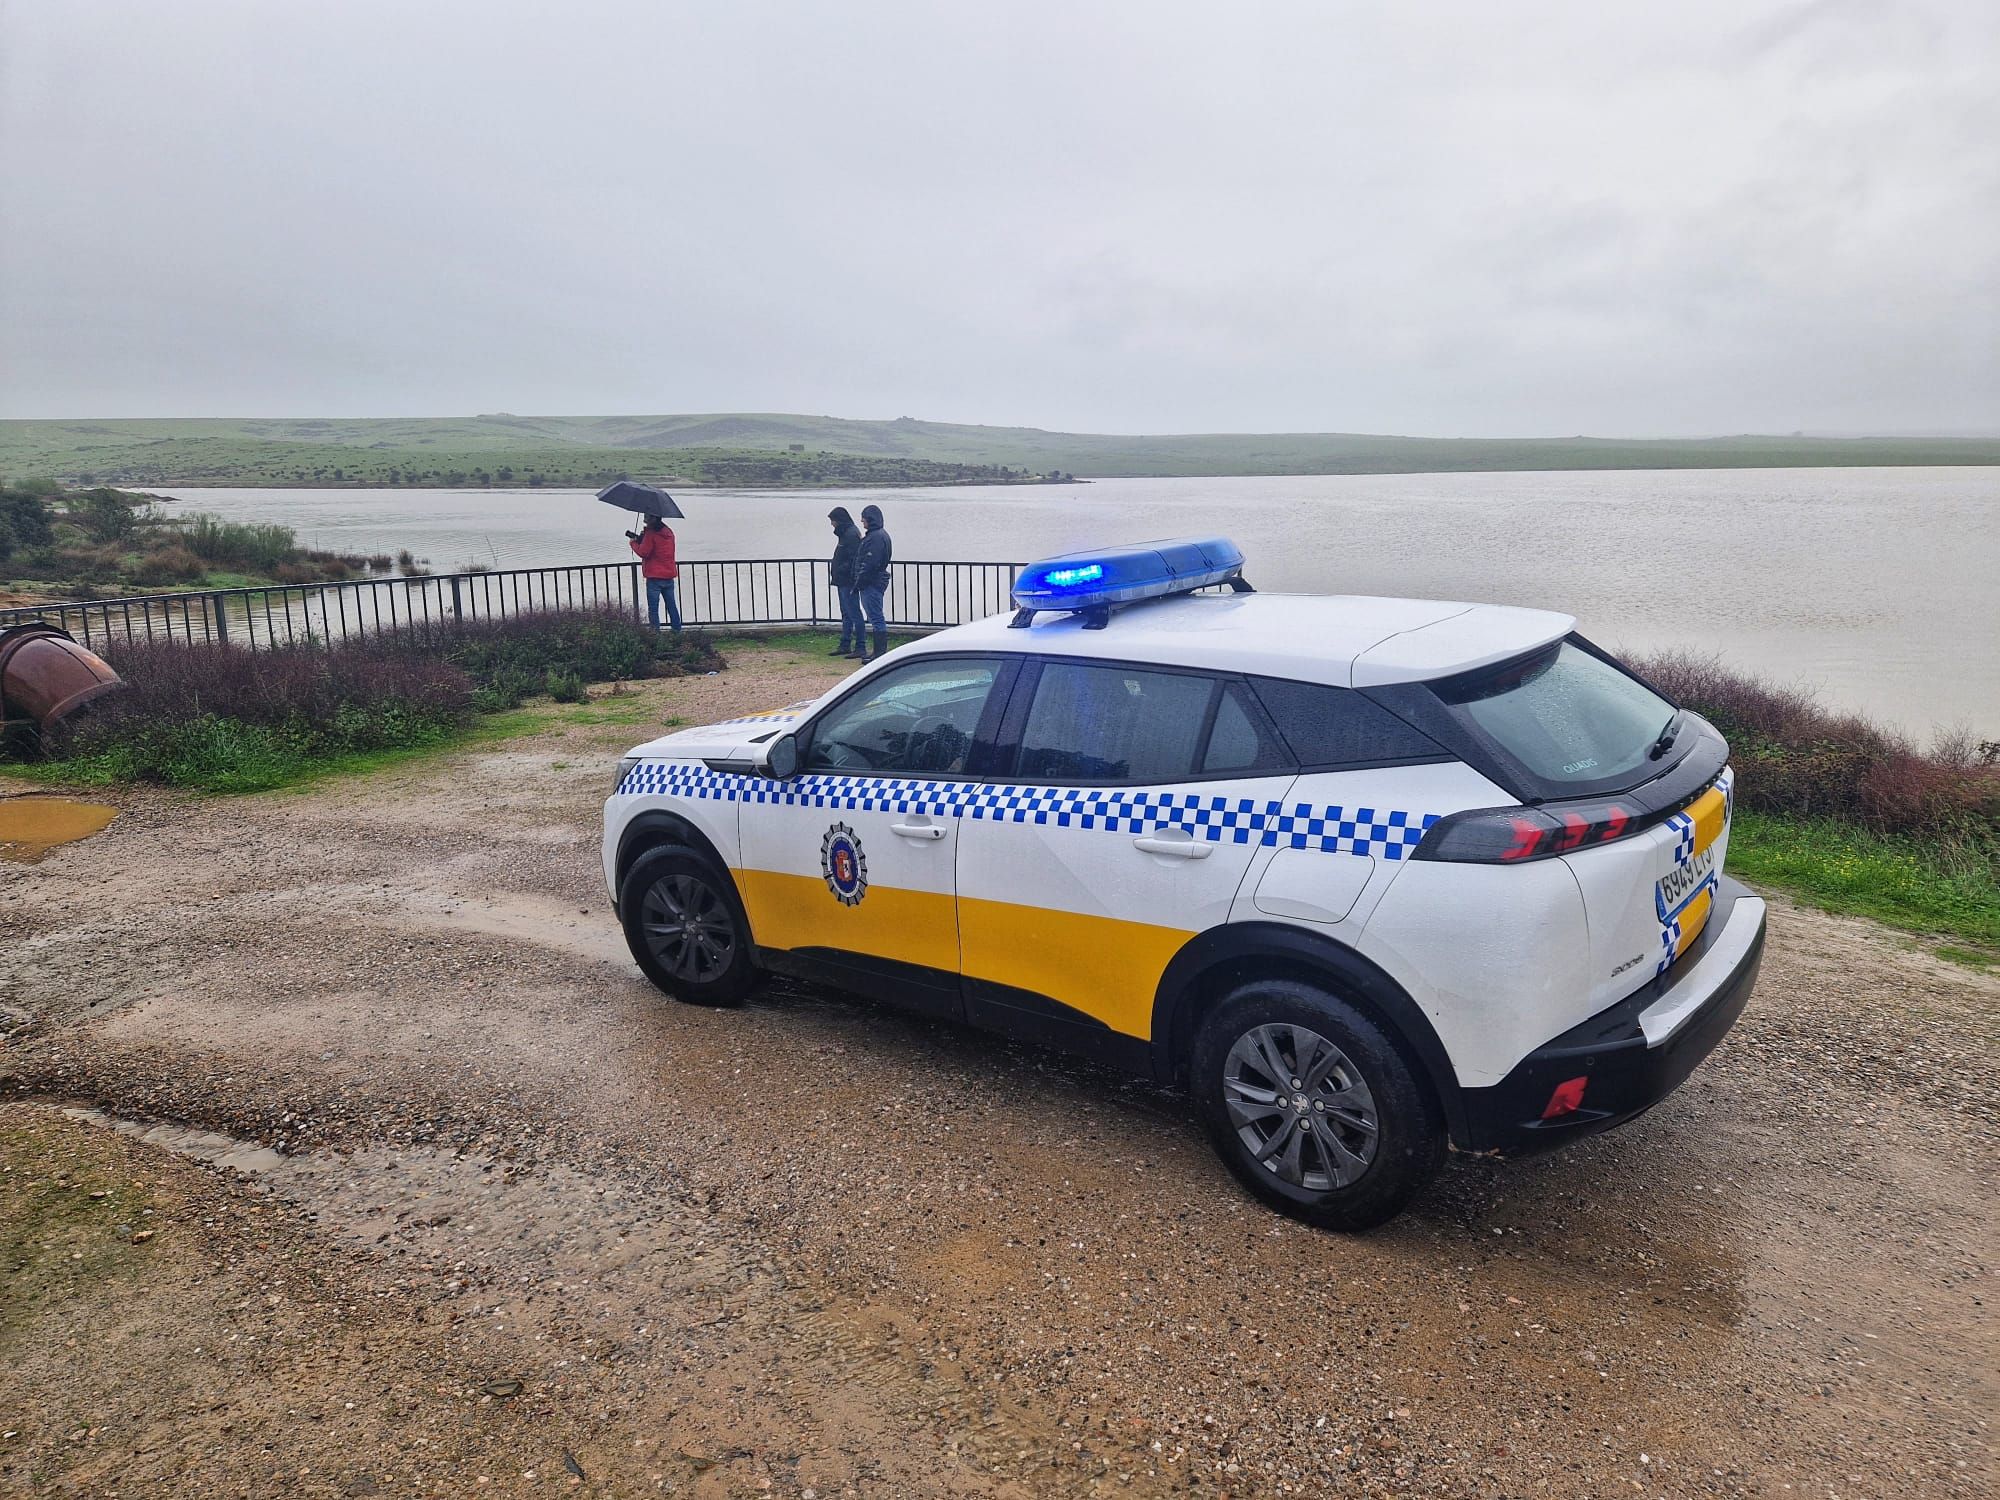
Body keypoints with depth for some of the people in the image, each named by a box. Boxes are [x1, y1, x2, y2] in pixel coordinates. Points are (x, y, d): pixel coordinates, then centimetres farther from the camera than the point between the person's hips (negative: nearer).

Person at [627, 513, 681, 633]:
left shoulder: (651, 534, -12)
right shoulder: (668, 532, 11)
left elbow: (643, 552, -13)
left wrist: (633, 543, 3)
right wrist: (643, 539, 10)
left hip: (654, 577, -7)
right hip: (669, 575, 7)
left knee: (653, 608, -2)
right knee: (672, 606, 12)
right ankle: (677, 631, 12)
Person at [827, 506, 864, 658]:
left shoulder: (852, 534, -16)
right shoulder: (845, 533, 15)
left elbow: (853, 560, -22)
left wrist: (839, 570, -20)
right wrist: (835, 572, 10)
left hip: (848, 582, -11)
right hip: (842, 582, 11)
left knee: (854, 614, -7)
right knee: (846, 614, 16)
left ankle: (860, 647, -4)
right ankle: (845, 645, 24)